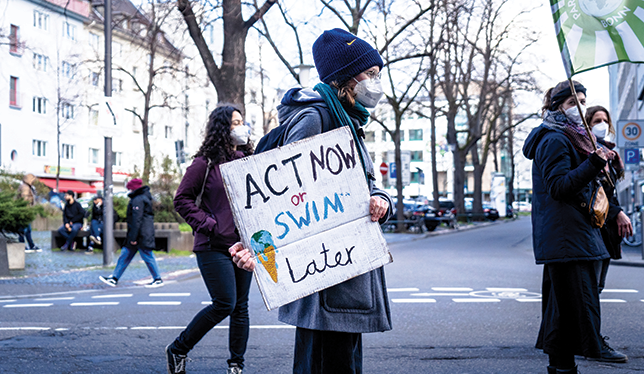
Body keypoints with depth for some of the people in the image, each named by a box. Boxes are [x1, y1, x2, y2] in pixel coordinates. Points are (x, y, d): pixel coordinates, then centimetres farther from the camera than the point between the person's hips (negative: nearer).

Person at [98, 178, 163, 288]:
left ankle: (158, 280, 7)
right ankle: (114, 279, 14)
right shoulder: (144, 197, 17)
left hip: (142, 236, -11)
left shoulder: (138, 200, -15)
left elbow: (137, 219, -21)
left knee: (147, 257, -2)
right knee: (125, 255, 11)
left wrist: (133, 237, -20)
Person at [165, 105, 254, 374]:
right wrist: (208, 224, -13)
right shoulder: (206, 162, -4)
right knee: (224, 303, -11)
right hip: (214, 246, -6)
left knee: (241, 306, 7)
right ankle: (178, 349, 7)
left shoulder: (247, 160, 13)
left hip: (244, 245, 6)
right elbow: (182, 199, -4)